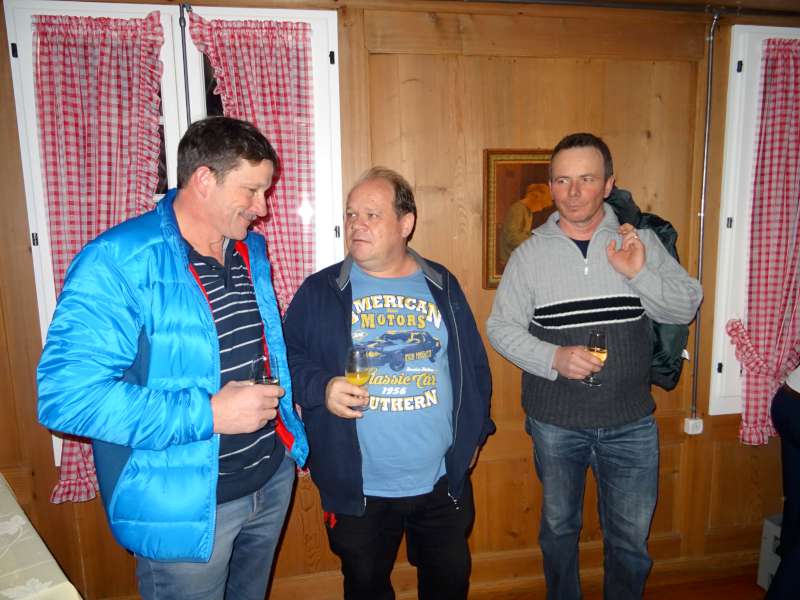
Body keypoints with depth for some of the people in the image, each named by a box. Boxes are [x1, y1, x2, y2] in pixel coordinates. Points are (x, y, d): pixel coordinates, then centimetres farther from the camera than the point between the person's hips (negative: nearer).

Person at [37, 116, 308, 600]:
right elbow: (67, 395, -25)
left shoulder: (251, 248, 4)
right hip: (184, 507, -6)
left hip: (271, 480, 7)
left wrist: (293, 439, 8)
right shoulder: (118, 262, -20)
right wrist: (207, 414, -27)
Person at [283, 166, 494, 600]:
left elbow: (475, 365, 9)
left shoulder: (443, 286, 3)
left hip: (443, 481, 2)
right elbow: (288, 359, -3)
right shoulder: (320, 291, -4)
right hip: (357, 487, -1)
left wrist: (474, 432, 8)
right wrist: (322, 388, -22)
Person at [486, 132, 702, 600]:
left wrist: (640, 273, -21)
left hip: (631, 423, 1)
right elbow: (501, 326, -4)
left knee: (631, 536, 15)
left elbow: (687, 308, -3)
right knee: (559, 526, 20)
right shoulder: (531, 253, -5)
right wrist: (553, 358, -20)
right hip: (555, 423, 0)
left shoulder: (641, 242, -2)